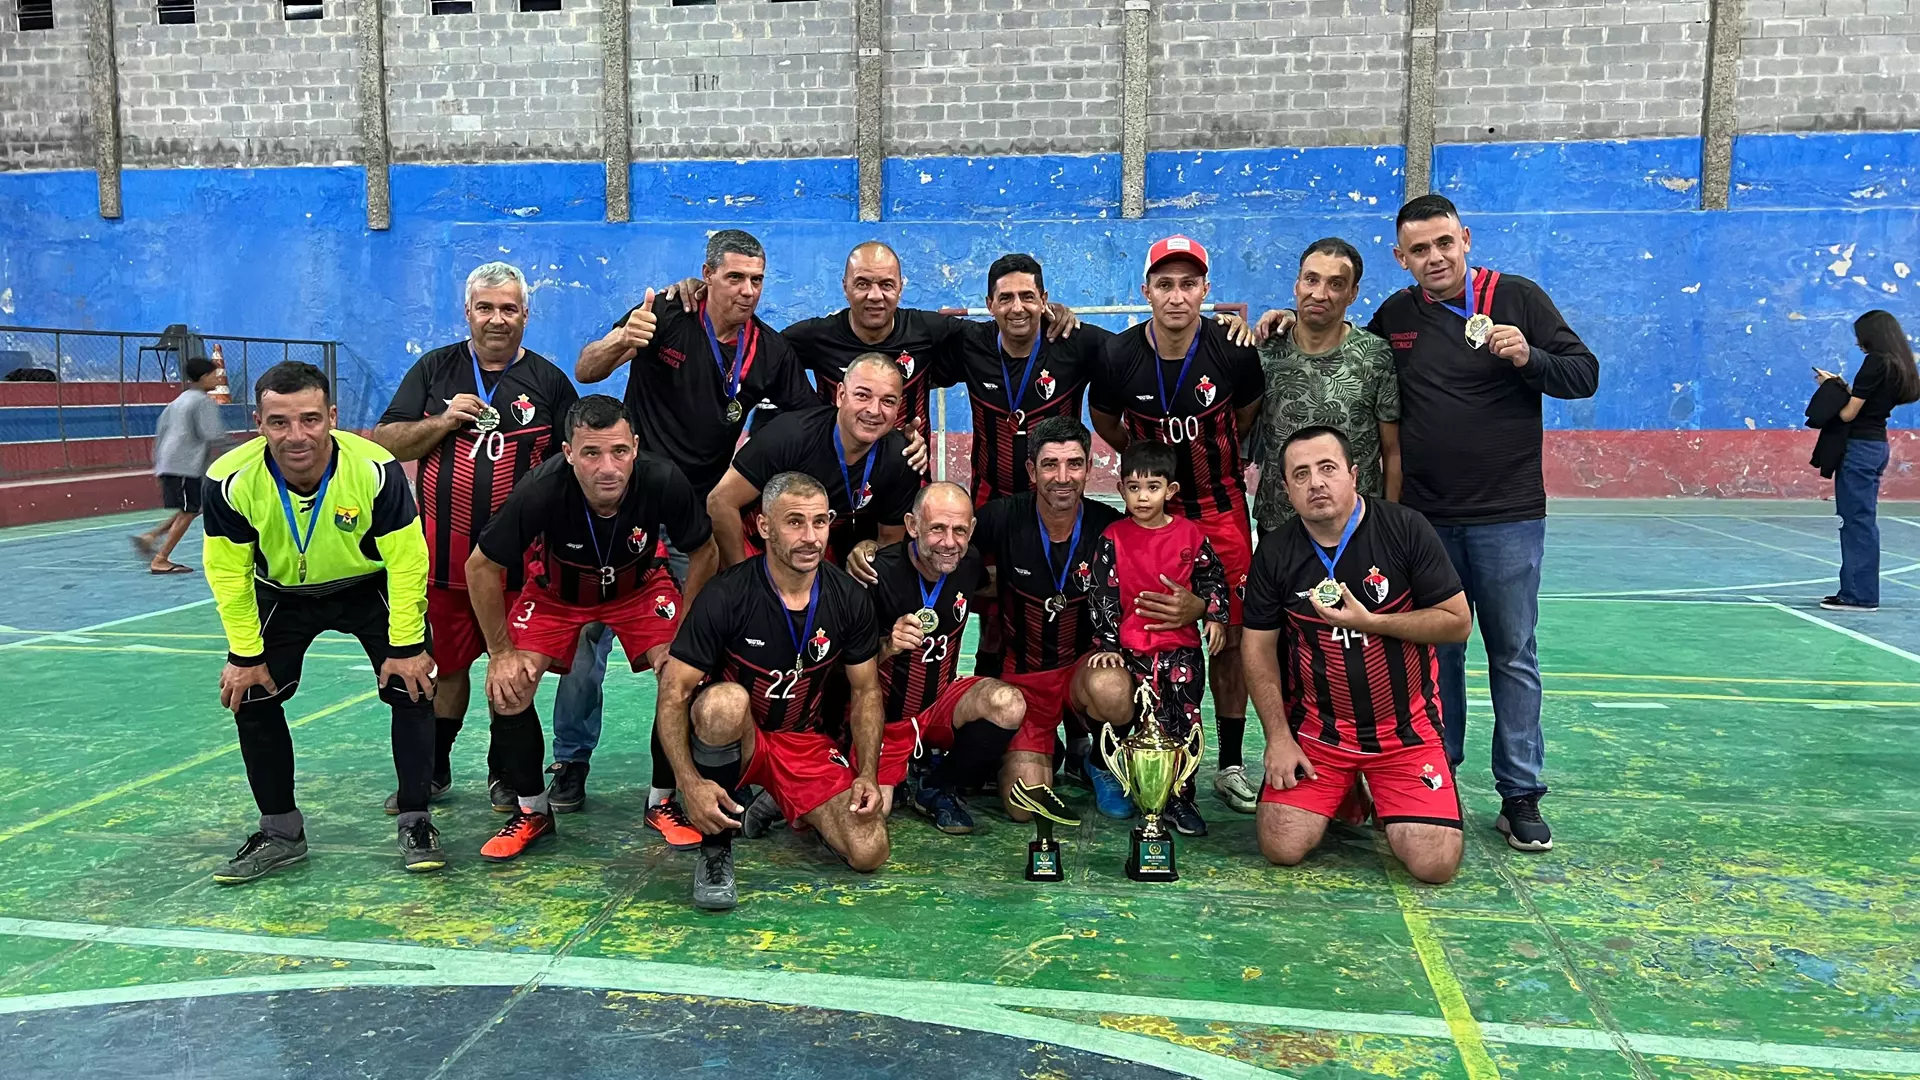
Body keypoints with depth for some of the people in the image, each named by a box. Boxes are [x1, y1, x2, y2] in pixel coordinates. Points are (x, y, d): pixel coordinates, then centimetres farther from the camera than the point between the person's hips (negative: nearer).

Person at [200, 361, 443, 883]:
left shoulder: (374, 470, -33)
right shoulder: (230, 482, -29)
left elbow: (406, 562, -23)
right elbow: (228, 574, -14)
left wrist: (406, 646, -19)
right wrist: (244, 655, -10)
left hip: (370, 588, -2)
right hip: (282, 595, 2)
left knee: (412, 688, -12)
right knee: (250, 697, -3)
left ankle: (415, 824, 3)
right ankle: (281, 832, 15)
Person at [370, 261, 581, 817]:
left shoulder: (547, 380, 5)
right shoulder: (434, 369, 8)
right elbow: (385, 443, 6)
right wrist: (443, 422, -10)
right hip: (442, 554, 1)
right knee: (444, 665, 11)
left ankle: (506, 773, 23)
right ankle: (432, 772, 27)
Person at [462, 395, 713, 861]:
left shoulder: (663, 481, -33)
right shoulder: (541, 491, -35)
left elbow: (704, 552, -13)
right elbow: (481, 568, -18)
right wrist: (500, 653, -14)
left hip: (639, 587, 0)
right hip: (556, 592, 0)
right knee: (507, 687, -14)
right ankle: (532, 812, 9)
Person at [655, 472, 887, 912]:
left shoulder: (850, 598, -6)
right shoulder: (726, 595, -18)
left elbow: (865, 690, 5)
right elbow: (673, 692, -17)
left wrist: (868, 775, -6)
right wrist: (690, 782, -28)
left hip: (808, 742, 3)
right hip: (733, 739, -3)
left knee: (869, 853, -16)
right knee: (725, 701, -39)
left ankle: (781, 806, 17)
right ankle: (715, 843, -15)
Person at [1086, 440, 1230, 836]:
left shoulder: (1190, 534, 3)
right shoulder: (1114, 538, -2)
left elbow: (1212, 579, 15)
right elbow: (1104, 595, -1)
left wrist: (1216, 618, 3)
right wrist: (1107, 646, -5)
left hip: (1184, 646, 2)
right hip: (1135, 649, -2)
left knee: (1186, 724, 4)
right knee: (1154, 725, -1)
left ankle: (1181, 798, 13)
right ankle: (1158, 800, 9)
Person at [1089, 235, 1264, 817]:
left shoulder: (1234, 351, -12)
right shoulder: (1119, 356, -11)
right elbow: (1103, 421, 9)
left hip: (1222, 506, 0)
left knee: (1230, 635, 3)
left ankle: (1230, 765, 15)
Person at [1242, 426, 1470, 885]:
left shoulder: (1405, 529, -10)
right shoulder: (1275, 552, -4)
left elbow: (1459, 621, -7)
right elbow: (1259, 648, 2)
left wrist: (1371, 623, -19)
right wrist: (1278, 737, -5)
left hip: (1405, 728, -1)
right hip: (1316, 729, 1)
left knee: (1435, 864, -13)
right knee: (1281, 848, -12)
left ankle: (1378, 795, 19)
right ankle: (1343, 795, 19)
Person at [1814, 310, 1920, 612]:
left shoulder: (1876, 363, -15)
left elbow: (1848, 413, -15)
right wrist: (1841, 385, 12)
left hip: (1860, 448, -9)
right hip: (1876, 445, 9)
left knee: (1856, 520, -4)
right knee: (1863, 520, 14)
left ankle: (1859, 595, -1)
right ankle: (1861, 591, 20)